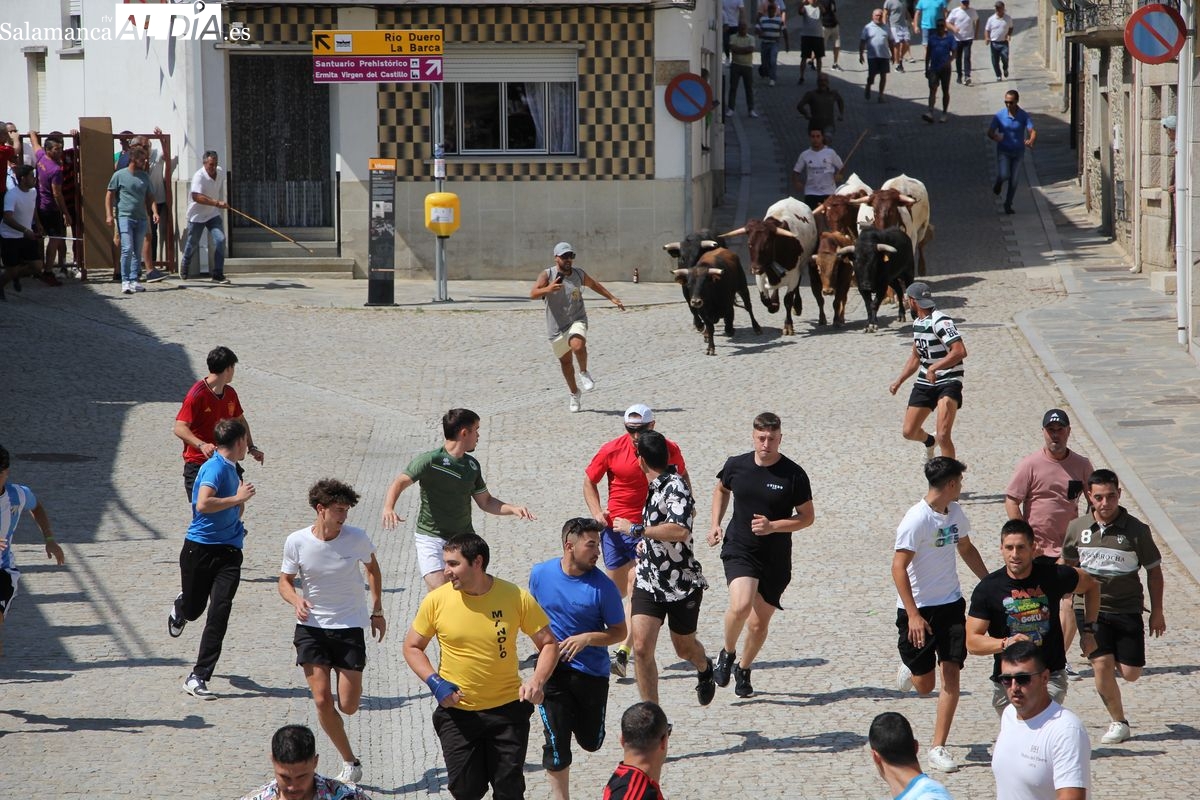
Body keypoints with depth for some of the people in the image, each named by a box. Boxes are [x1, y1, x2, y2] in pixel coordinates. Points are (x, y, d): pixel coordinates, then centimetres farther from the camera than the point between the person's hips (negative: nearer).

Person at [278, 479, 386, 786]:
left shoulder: (357, 538, -8)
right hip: (311, 626, 0)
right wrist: (296, 601, -18)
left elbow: (373, 569, 12)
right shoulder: (296, 542, -8)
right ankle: (350, 761, 10)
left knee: (348, 706, -6)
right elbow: (285, 581, 4)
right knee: (322, 701, -8)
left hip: (350, 626, 0)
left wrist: (377, 611, 12)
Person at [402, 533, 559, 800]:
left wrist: (537, 681, -19)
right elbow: (412, 647, 5)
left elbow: (549, 644, -1)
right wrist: (434, 682, -12)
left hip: (507, 708, -1)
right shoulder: (436, 600, -8)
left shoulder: (517, 598, -10)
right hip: (456, 713, 1)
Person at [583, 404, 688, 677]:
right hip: (616, 528, 2)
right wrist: (596, 512, -4)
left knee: (637, 590, -15)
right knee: (616, 591, 11)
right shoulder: (611, 450, -4)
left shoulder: (669, 450, -2)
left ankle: (623, 653, -22)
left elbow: (682, 477, 17)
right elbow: (589, 481, 10)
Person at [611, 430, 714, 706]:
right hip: (648, 582, 6)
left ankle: (704, 669, 53)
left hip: (682, 585, -6)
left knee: (684, 648, 16)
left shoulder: (675, 487, -21)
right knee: (641, 647, -10)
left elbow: (681, 530, -38)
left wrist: (636, 529, -33)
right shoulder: (655, 487, 6)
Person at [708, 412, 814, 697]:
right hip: (739, 549, 0)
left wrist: (773, 526, -16)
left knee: (760, 622, 7)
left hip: (776, 558, 0)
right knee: (741, 606, -25)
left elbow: (807, 516, -1)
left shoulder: (793, 475, -8)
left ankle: (743, 669, 34)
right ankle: (727, 653, 3)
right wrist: (716, 524, 10)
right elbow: (721, 489, 22)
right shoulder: (736, 465, -1)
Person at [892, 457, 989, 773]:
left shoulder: (954, 511, 4)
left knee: (951, 672, -6)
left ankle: (938, 748, 0)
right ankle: (909, 668, 41)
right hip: (918, 608, -6)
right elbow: (899, 566, -21)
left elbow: (966, 549, 22)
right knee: (924, 685, 3)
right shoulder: (917, 519, -19)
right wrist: (913, 615, -25)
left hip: (951, 604, 6)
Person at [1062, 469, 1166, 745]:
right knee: (1101, 665, -13)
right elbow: (1069, 565, 15)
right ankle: (1118, 722, 5)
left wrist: (1157, 612, 4)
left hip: (1127, 610, -1)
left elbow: (1154, 570, 2)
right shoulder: (1077, 529, -1)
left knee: (1130, 673, -1)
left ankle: (1118, 661, 36)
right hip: (1093, 610, 1)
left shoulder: (1136, 530, -7)